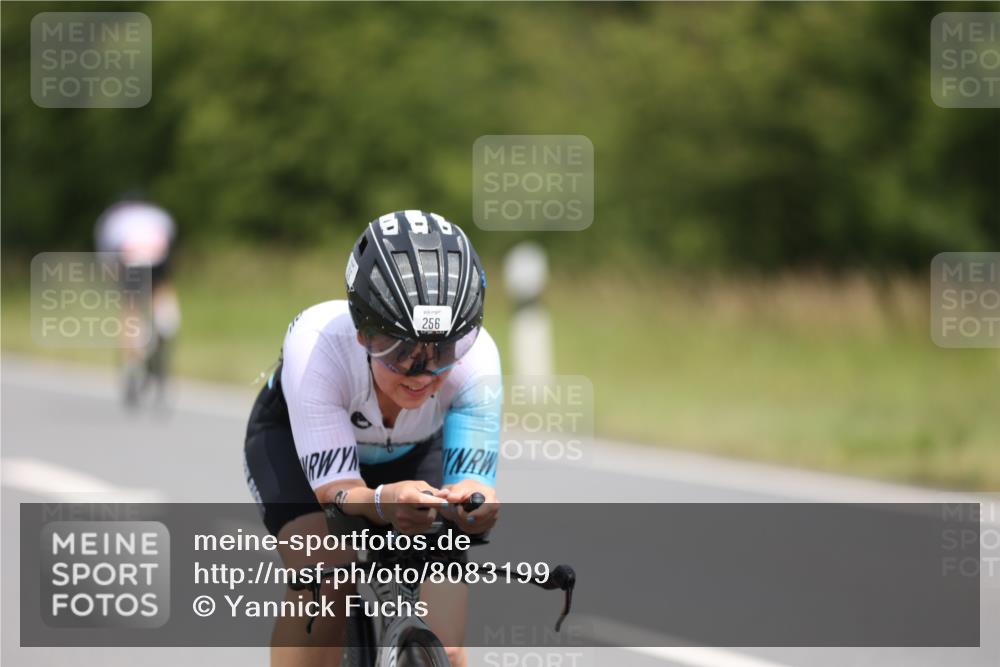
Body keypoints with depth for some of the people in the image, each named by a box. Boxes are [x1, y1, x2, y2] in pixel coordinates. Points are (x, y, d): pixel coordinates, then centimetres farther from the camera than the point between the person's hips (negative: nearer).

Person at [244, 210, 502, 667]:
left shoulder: (476, 357, -35)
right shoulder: (317, 344, -40)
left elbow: (472, 477, -34)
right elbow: (336, 490, -39)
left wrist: (471, 500, -60)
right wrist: (384, 502, -63)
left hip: (411, 451, 2)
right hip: (294, 439, -1)